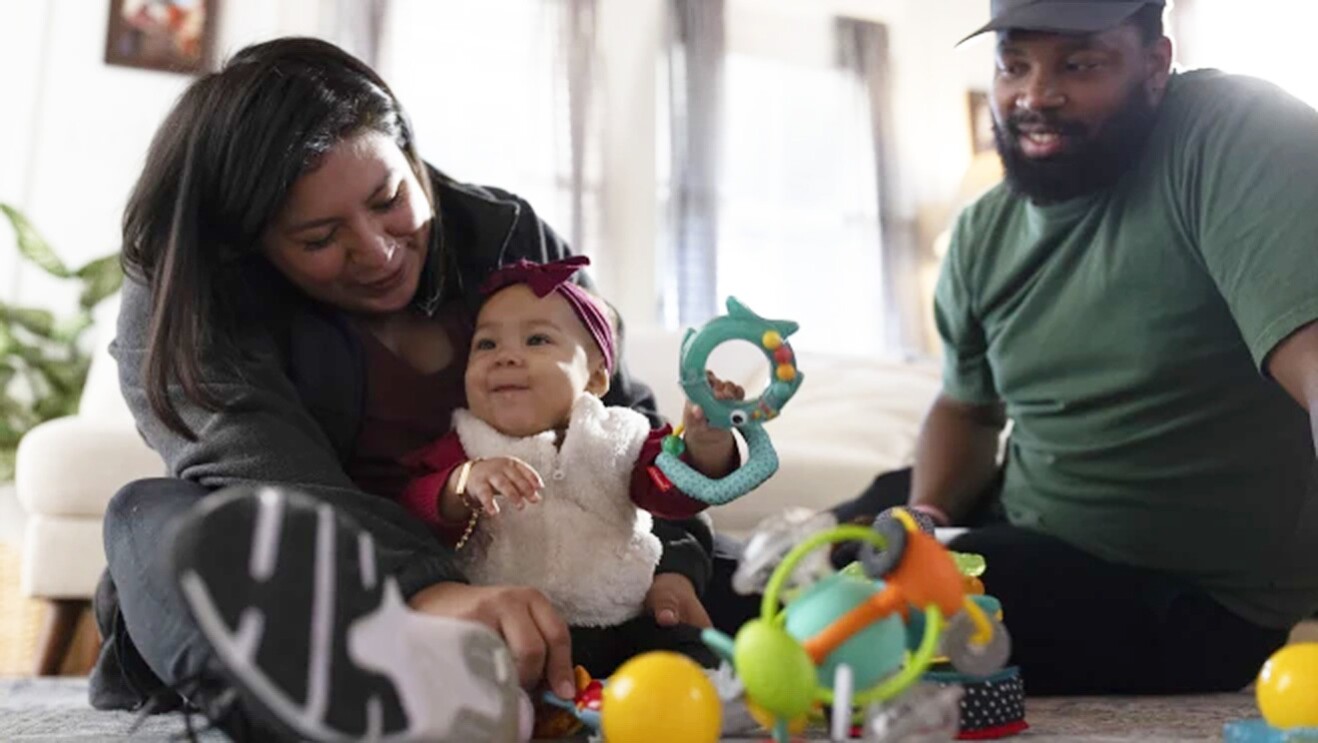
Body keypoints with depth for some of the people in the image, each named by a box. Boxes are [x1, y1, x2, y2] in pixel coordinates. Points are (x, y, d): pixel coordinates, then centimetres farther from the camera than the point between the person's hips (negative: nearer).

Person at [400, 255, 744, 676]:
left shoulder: (616, 439, 9)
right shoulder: (462, 451, 5)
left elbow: (675, 493, -5)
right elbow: (415, 512, -9)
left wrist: (705, 446, -27)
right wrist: (463, 487, -31)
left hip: (624, 623, 1)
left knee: (691, 650, -22)